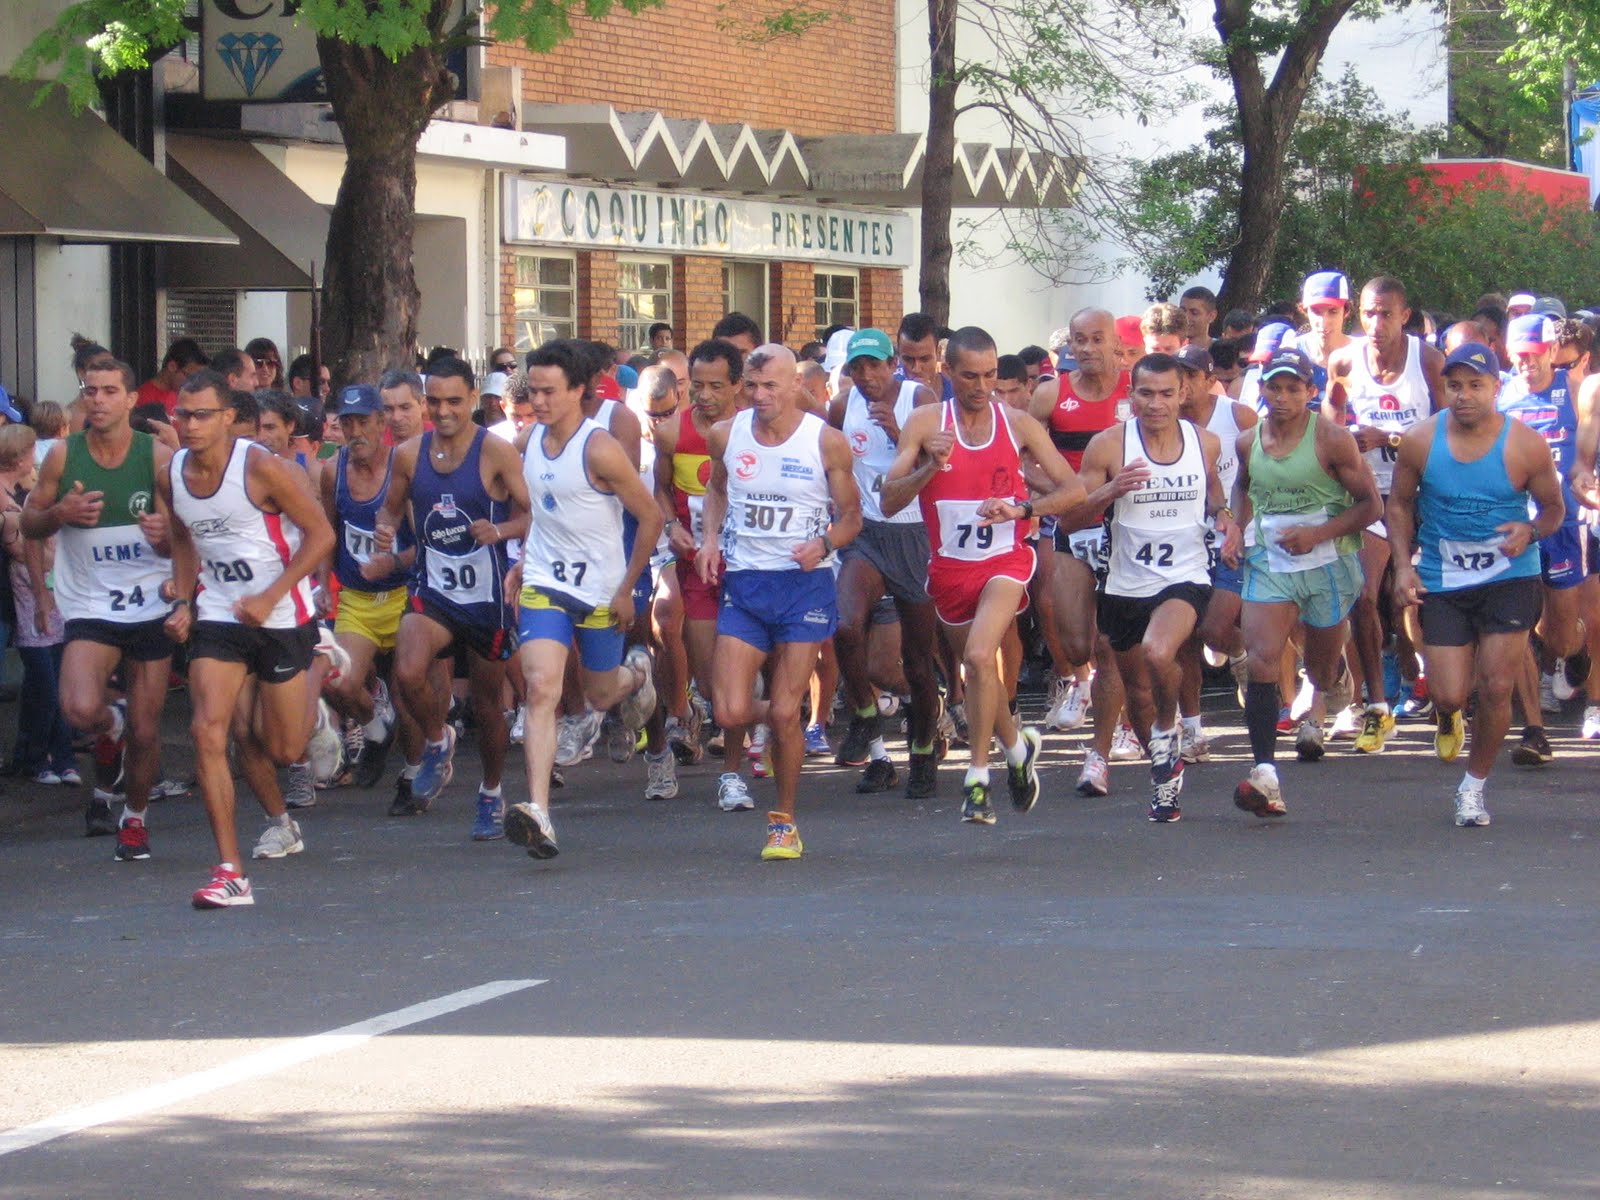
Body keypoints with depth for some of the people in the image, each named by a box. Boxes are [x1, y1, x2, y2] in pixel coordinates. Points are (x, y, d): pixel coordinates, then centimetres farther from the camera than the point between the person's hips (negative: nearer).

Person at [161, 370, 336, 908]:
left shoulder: (261, 468, -18)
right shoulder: (171, 479, -1)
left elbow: (320, 535, -14)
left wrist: (270, 597, -19)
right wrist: (183, 601, 5)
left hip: (282, 618, -4)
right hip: (217, 617, 4)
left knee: (284, 750, 5)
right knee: (210, 731, -14)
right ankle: (230, 872, -6)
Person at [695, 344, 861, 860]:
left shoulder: (827, 442, -6)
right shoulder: (725, 435, 2)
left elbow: (852, 515, 4)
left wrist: (824, 543, -17)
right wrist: (711, 537, 4)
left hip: (805, 582, -2)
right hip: (743, 584, 2)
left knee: (786, 714, -3)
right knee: (731, 714, -8)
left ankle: (785, 821, 16)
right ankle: (775, 716, 30)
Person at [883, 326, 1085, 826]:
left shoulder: (1019, 424, -2)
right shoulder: (926, 423, -3)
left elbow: (1074, 489, -1)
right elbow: (888, 502, -8)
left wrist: (1021, 509, -17)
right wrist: (931, 467, -24)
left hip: (1004, 560, -3)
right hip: (949, 566, 3)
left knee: (980, 655, -24)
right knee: (975, 667, 16)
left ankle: (978, 778, -17)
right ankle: (1016, 745, 44)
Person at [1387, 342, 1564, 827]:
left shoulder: (1525, 445, -11)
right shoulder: (1420, 441, -7)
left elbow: (1554, 508, 2)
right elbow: (1400, 504, 7)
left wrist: (1531, 531, -20)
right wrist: (1403, 565, -4)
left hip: (1510, 579, -1)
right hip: (1442, 582, 1)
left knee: (1496, 688, -5)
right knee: (1449, 695, -2)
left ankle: (1474, 786, 17)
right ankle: (1448, 720, 38)